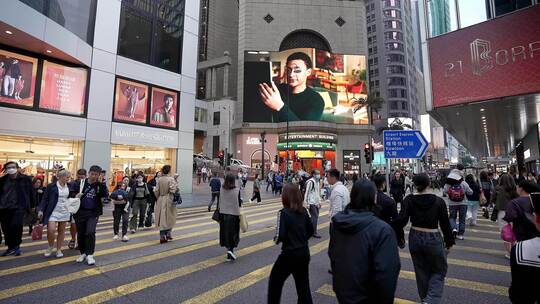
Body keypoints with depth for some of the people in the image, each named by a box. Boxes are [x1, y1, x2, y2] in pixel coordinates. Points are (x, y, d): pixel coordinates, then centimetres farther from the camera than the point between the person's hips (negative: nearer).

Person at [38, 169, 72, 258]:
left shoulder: (69, 186, 5)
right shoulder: (51, 186, -7)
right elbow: (45, 199, -6)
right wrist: (41, 210, -12)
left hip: (65, 212, 4)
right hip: (53, 211, -4)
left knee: (61, 231, 9)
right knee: (51, 230, -14)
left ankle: (59, 249, 21)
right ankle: (50, 246, 14)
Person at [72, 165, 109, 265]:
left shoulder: (100, 185, -3)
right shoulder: (80, 183, 1)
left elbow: (106, 196, -17)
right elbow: (73, 196, 10)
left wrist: (102, 184, -23)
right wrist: (76, 197, -12)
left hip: (93, 213, -2)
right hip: (80, 212, 2)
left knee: (90, 232, -13)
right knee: (80, 234, 11)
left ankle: (90, 254, 1)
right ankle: (83, 253, 30)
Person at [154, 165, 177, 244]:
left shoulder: (159, 179, 2)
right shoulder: (171, 179, -13)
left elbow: (156, 191, 4)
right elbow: (172, 190, -20)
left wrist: (158, 198, 17)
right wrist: (176, 186, -3)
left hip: (161, 200, 4)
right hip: (168, 200, -4)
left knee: (162, 218, 9)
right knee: (170, 217, 13)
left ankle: (162, 236, 10)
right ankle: (168, 233, 14)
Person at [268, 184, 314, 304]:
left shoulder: (283, 213, -19)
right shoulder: (303, 211, -1)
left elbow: (280, 236, -21)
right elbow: (310, 230, 8)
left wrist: (276, 239, -1)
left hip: (289, 254, -6)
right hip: (304, 253, 6)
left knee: (275, 281, 17)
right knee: (303, 284, 19)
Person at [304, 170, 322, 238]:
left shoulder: (317, 181, 12)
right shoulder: (310, 182, -16)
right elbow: (307, 193, -18)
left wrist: (319, 201, 19)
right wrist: (306, 203, -19)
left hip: (316, 203, 9)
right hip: (311, 203, -9)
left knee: (315, 217, 13)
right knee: (315, 217, -5)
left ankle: (311, 230, 25)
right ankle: (314, 232, 5)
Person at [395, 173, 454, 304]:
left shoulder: (409, 199, -9)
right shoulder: (439, 201, -9)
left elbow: (402, 220, -16)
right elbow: (445, 224, -2)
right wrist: (449, 242, 11)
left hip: (415, 238, 2)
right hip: (433, 239, -1)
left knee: (421, 272, 19)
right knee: (439, 271, 16)